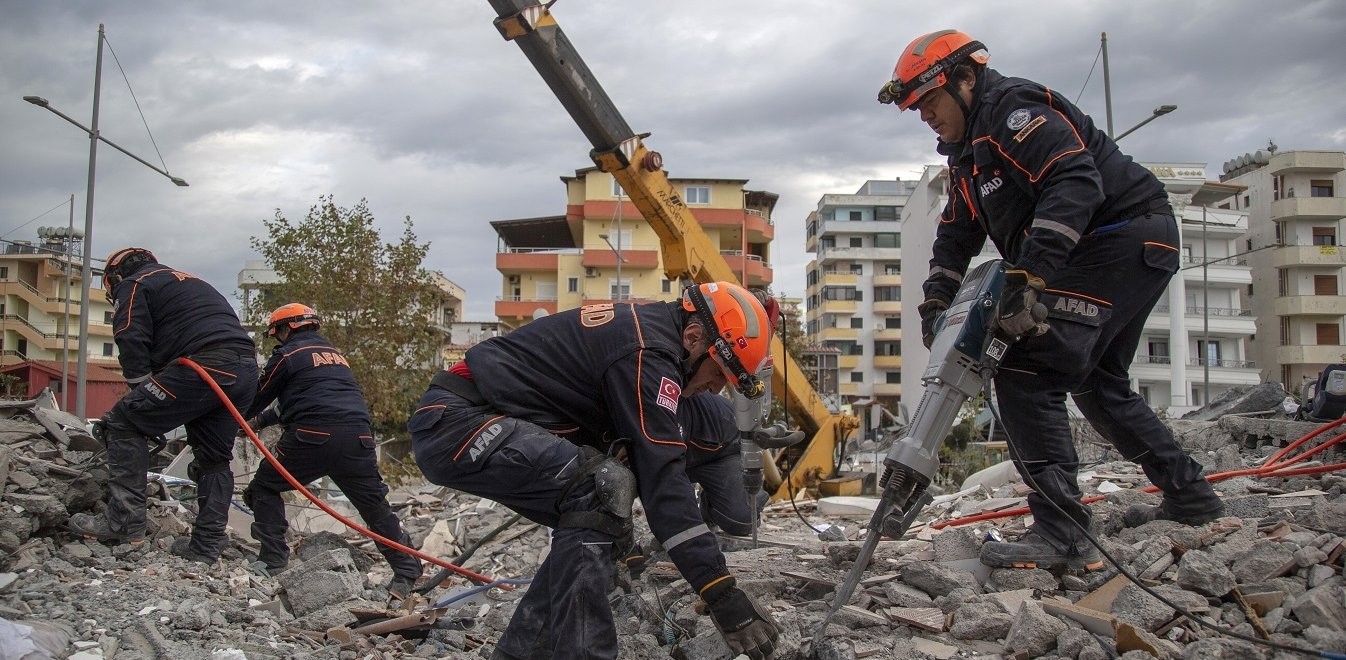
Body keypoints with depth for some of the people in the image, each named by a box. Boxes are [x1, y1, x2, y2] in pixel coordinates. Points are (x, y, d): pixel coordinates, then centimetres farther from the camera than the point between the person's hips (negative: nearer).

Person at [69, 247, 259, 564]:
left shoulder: (133, 285, 13)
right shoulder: (191, 282, 38)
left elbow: (133, 347, 0)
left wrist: (153, 415, 8)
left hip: (204, 368, -8)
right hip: (246, 371, 8)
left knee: (124, 423, 3)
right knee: (214, 458, 16)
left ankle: (125, 522, 0)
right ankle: (205, 546, 18)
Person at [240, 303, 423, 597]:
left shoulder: (287, 355, 8)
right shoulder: (335, 353, 29)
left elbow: (257, 398, 15)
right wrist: (261, 421, 43)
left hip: (313, 438, -5)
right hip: (358, 437, 6)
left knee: (264, 488, 15)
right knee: (376, 505, 12)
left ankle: (273, 562, 9)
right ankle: (407, 571, 9)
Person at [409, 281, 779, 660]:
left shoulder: (639, 328, 12)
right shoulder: (648, 350, -18)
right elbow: (662, 476, -23)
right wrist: (721, 592, -23)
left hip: (457, 419, 10)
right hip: (455, 420, -10)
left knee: (592, 518, 11)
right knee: (602, 488, -23)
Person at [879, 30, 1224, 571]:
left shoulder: (1014, 109, -15)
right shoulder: (966, 154, 18)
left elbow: (1076, 182, -29)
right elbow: (956, 234, 19)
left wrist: (1027, 275, -36)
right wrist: (935, 300, 5)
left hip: (1125, 238, -11)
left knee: (1027, 375, -19)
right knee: (1096, 381, 23)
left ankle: (1060, 534, -20)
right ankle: (1190, 496, 36)